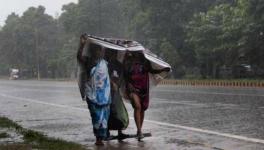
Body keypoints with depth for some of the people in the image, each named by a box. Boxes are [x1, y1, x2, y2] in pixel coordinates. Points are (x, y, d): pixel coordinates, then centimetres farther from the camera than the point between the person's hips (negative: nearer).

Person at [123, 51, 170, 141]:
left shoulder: (145, 61, 6)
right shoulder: (128, 61, 1)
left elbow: (151, 71, 16)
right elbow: (125, 76, 3)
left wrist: (163, 70, 5)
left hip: (143, 88, 3)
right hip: (132, 88, -3)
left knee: (142, 109, 7)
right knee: (137, 106, -22)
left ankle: (139, 131, 22)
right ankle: (139, 131, -22)